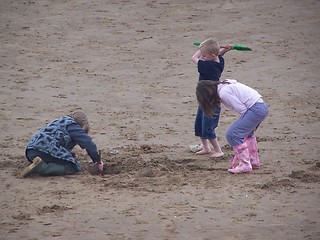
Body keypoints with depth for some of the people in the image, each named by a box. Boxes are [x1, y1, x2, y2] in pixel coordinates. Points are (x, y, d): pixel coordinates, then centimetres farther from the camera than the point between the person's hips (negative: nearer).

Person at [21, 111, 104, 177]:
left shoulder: (59, 121, 32)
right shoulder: (72, 126, 4)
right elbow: (88, 143, -1)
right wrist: (98, 161, 4)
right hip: (46, 150, -9)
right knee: (73, 168, -5)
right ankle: (42, 167, -24)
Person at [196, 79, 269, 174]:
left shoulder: (224, 93, -13)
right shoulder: (226, 85, 16)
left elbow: (241, 109, -15)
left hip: (255, 109, -10)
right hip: (262, 107, 10)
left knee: (232, 135, -10)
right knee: (247, 134, 31)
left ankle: (245, 165, -6)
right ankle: (254, 162, 39)